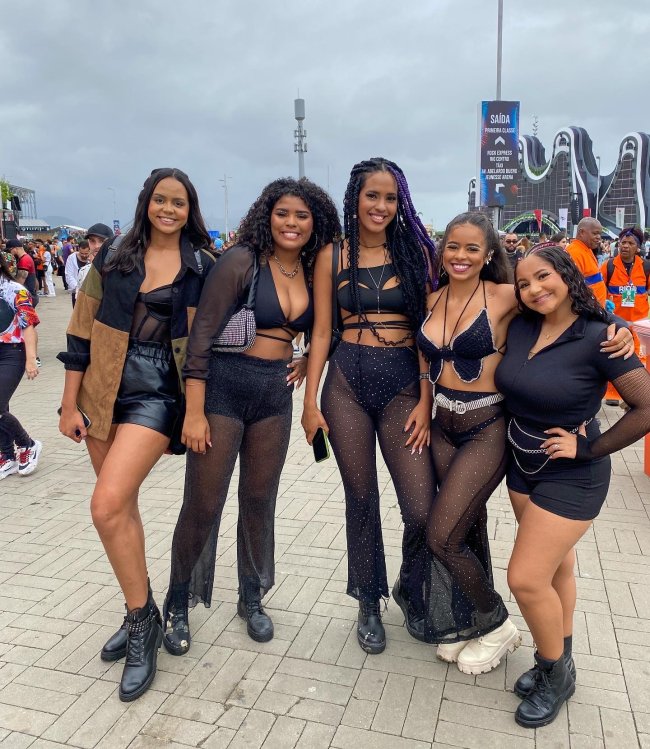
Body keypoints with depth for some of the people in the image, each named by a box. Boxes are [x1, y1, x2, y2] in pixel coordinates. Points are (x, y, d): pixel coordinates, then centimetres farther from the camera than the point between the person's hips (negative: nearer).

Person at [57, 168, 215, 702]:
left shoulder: (203, 267, 0)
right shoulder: (113, 258, 5)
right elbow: (82, 331, 5)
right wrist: (69, 403, 1)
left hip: (159, 394, -4)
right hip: (104, 392, 4)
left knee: (107, 506, -17)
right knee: (122, 508, 12)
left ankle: (143, 617, 4)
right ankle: (140, 615, 31)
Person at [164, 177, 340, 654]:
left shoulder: (314, 272, 5)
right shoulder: (242, 261, -10)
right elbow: (202, 335, -13)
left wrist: (309, 362, 3)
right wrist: (194, 411, -17)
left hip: (275, 394, 5)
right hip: (223, 388, -4)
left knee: (260, 501, 14)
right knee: (203, 504, 2)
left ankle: (252, 598, 33)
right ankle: (178, 605, 25)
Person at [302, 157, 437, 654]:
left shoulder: (415, 250, 5)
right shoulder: (333, 257, 5)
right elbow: (322, 332, 4)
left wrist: (426, 400, -7)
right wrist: (311, 401, -2)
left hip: (404, 383, 0)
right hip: (347, 384, 0)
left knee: (422, 509, -5)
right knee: (361, 499, 10)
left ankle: (410, 590, 27)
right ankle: (369, 602, 32)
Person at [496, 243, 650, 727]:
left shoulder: (598, 338, -20)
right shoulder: (520, 329, -3)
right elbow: (508, 387, 14)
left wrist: (588, 449, -17)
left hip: (570, 477, -6)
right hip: (522, 466, 6)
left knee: (526, 579, -5)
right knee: (555, 565, 19)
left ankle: (557, 674, 21)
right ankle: (558, 662, 38)